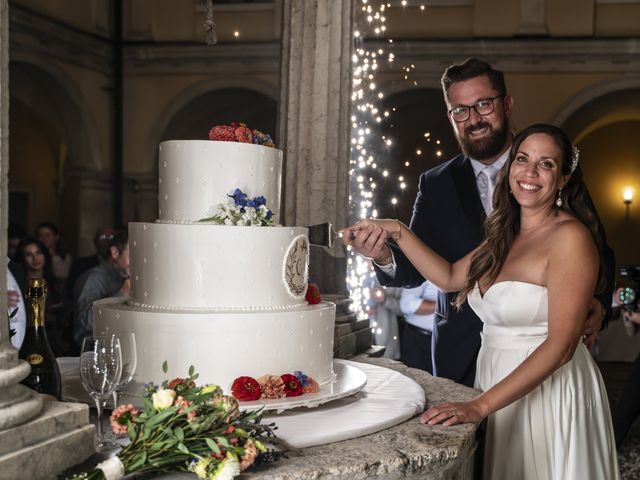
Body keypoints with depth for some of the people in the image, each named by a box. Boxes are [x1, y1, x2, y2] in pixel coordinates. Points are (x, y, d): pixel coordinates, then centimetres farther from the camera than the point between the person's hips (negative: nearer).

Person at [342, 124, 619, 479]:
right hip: (497, 384, 7)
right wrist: (396, 232, 6)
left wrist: (481, 405, -27)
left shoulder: (570, 236, -17)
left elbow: (561, 345, -23)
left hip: (548, 392, -7)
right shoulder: (506, 234, 9)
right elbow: (449, 277, 16)